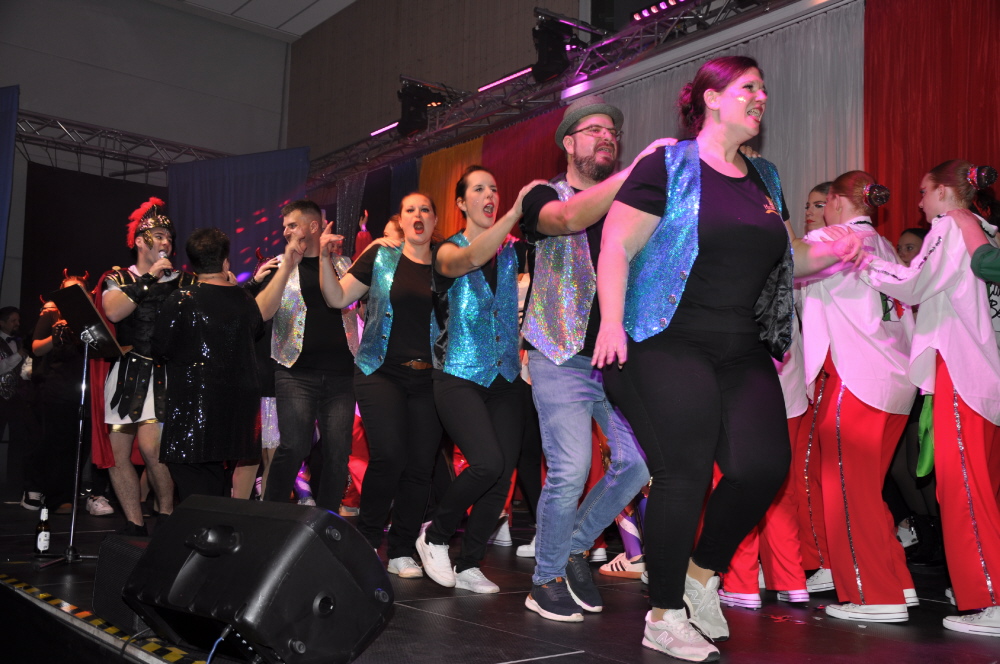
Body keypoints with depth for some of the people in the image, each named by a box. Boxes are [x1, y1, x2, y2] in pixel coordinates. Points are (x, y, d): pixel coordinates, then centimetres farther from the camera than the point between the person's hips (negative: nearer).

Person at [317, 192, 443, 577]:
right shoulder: (381, 257, 5)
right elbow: (337, 298, 5)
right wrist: (324, 258, -9)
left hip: (428, 378, 2)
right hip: (382, 372, -2)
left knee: (420, 464, 0)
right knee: (389, 456, -13)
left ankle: (402, 552, 14)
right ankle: (367, 541, 9)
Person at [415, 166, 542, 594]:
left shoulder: (511, 253, 12)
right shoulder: (448, 251, -1)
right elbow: (471, 259, -24)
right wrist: (515, 213, -35)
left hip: (503, 377, 5)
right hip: (459, 377, -4)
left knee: (504, 472, -1)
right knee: (488, 463, -20)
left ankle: (468, 565, 15)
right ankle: (435, 535, 5)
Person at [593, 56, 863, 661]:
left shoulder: (764, 179, 18)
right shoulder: (668, 167, -3)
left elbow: (780, 256, 26)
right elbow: (616, 247, -9)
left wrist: (829, 254, 6)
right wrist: (612, 321, -20)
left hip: (743, 354, 7)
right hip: (668, 346, -6)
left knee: (763, 466, -5)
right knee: (685, 475, -6)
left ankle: (702, 571, 21)